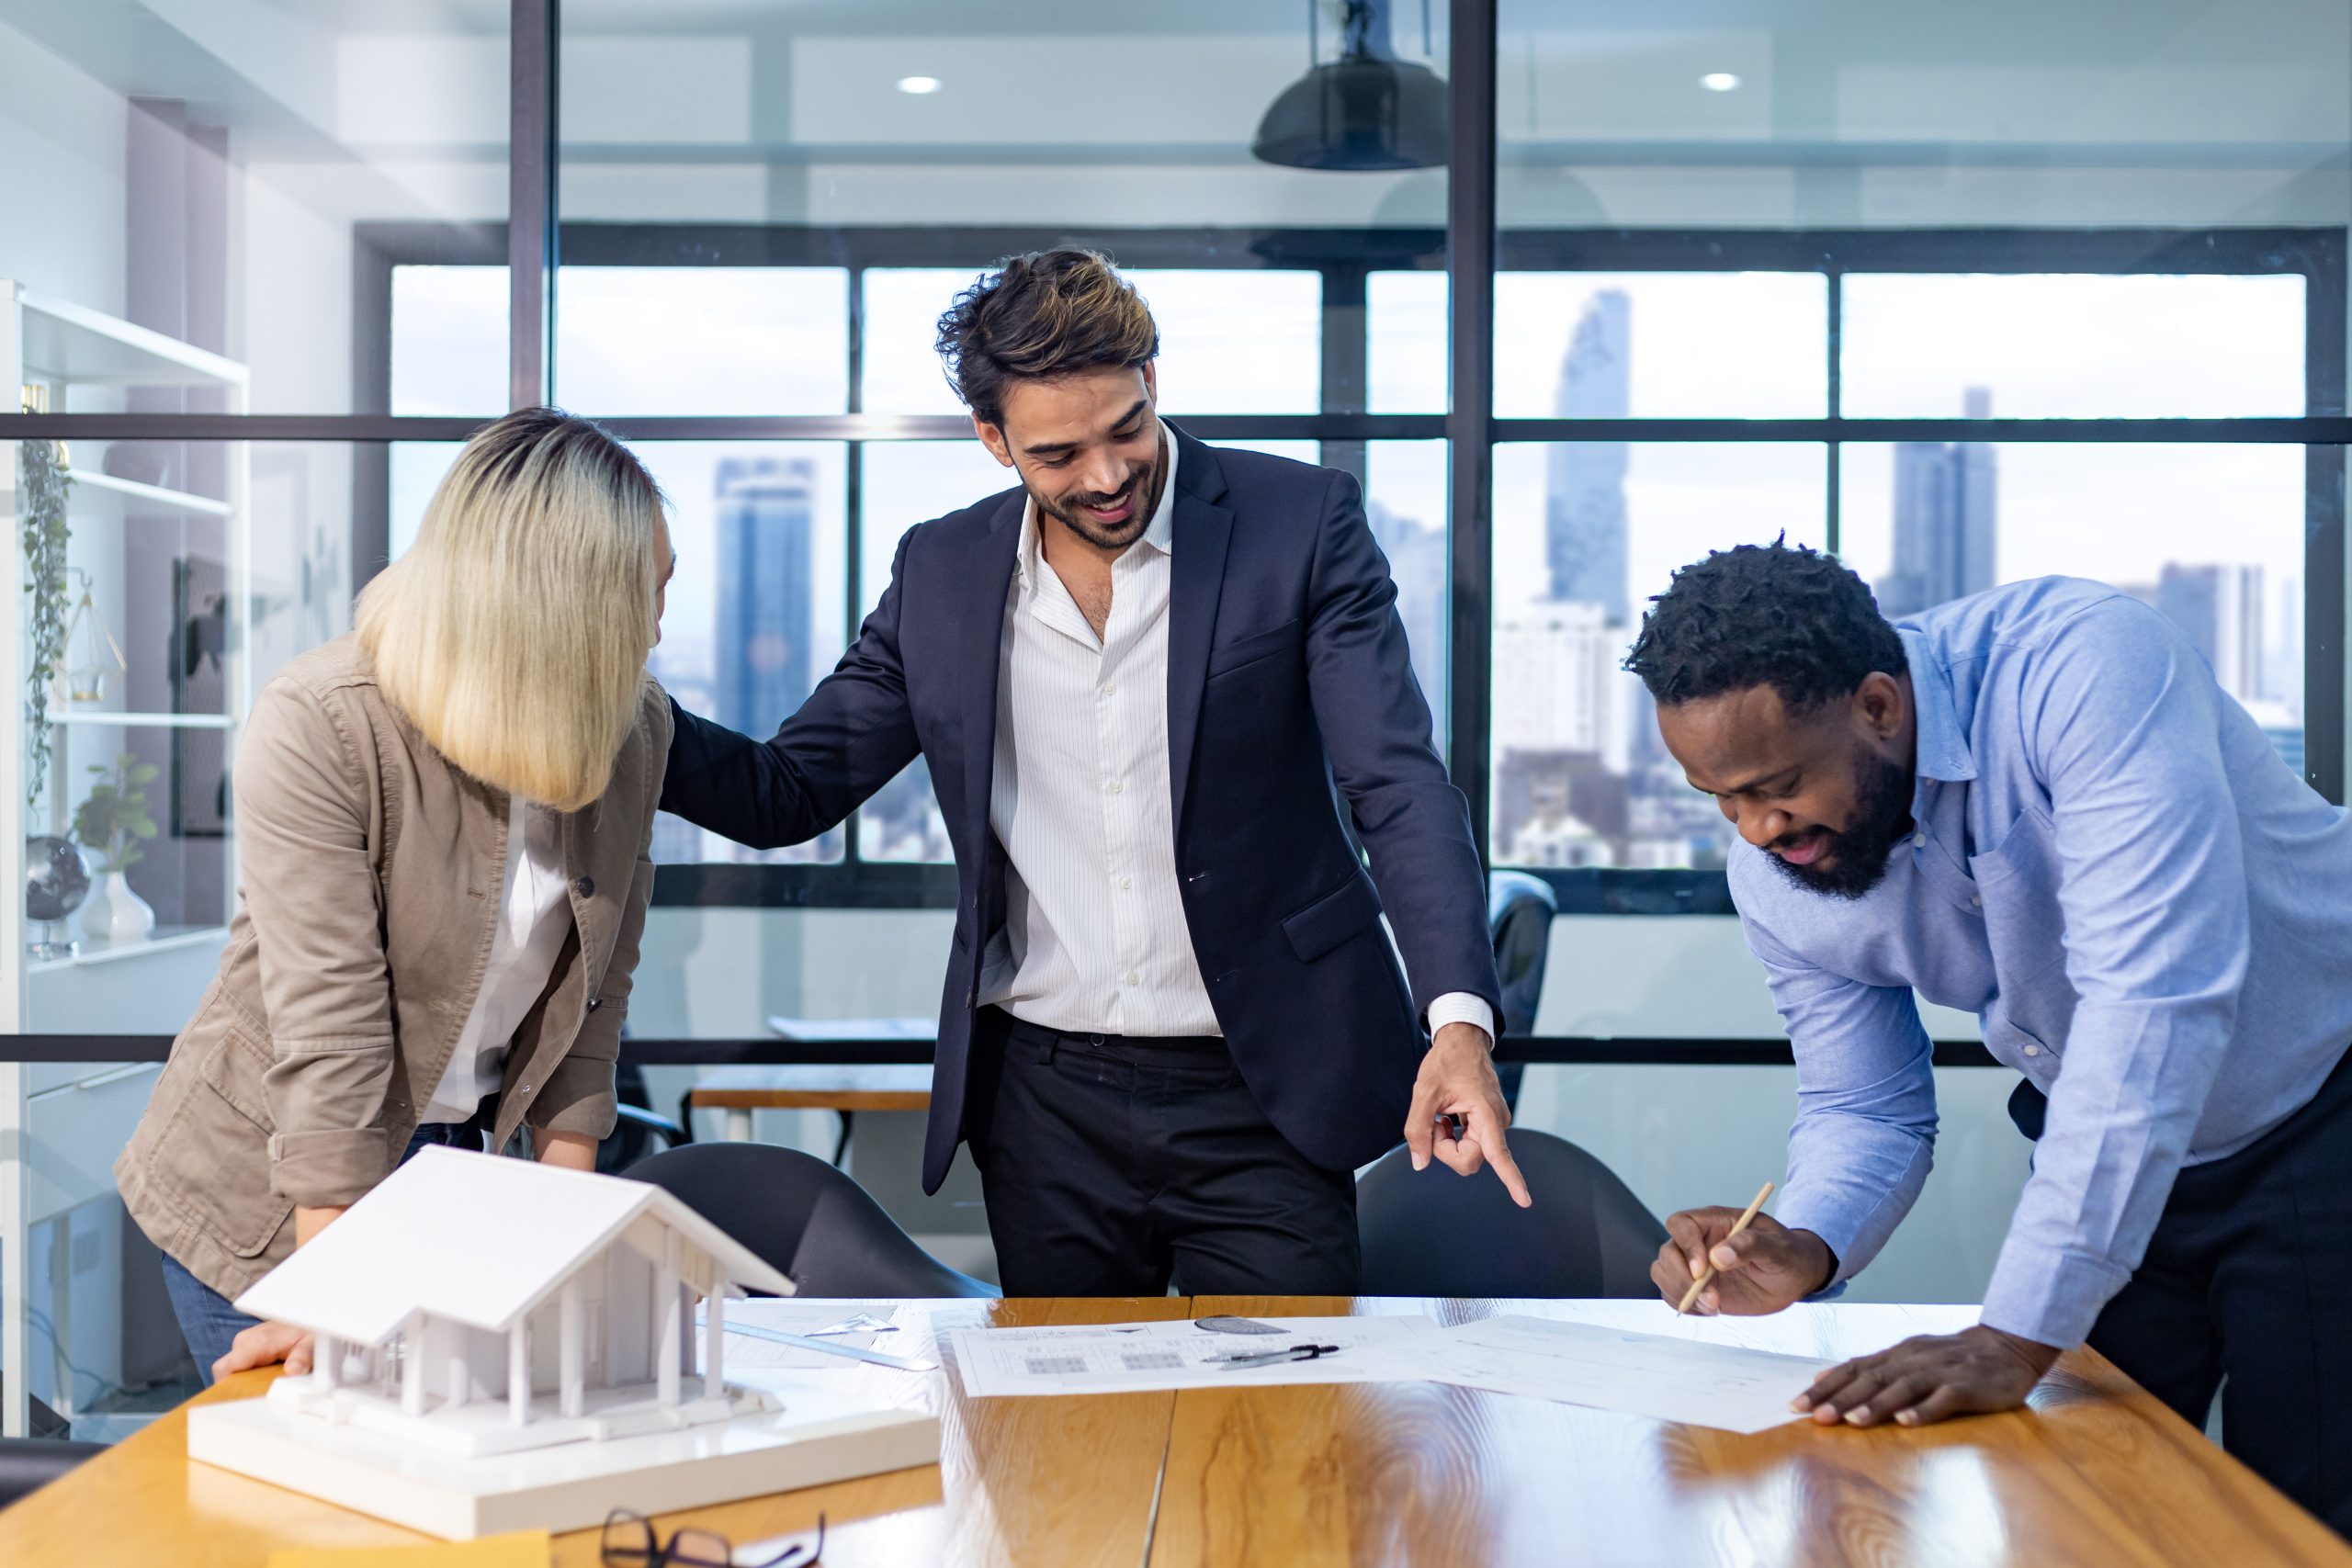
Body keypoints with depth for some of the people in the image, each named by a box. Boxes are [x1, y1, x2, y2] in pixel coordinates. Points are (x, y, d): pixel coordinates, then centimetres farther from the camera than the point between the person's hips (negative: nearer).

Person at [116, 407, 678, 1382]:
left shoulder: (635, 727, -6)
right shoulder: (316, 728, -23)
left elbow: (592, 993, 0)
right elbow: (327, 1027, -26)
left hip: (458, 1164, 5)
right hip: (268, 1199, -4)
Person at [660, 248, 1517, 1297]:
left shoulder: (1300, 523, -6)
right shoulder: (939, 573, 3)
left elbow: (1398, 782, -13)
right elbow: (786, 793, 6)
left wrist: (1459, 1017, -28)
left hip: (1260, 1096, -2)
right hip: (1046, 1104, 3)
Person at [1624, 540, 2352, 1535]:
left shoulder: (2080, 668, -33)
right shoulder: (1773, 877, -13)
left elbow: (2155, 997, -41)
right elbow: (1865, 1113, -2)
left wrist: (2017, 1338, -42)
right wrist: (1801, 1251, -26)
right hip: (2101, 1146, 5)